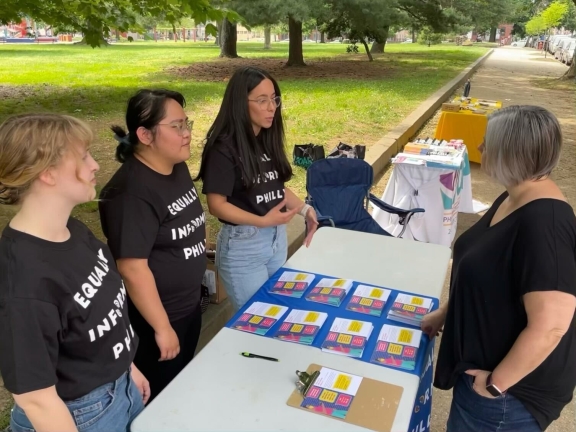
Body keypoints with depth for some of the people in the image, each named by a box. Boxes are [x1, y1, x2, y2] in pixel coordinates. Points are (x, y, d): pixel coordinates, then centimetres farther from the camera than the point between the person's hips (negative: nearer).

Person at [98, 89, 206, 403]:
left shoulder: (178, 168, 1)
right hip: (154, 318, -8)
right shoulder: (132, 192, -28)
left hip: (189, 305, 8)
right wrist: (162, 327, -21)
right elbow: (133, 269, -27)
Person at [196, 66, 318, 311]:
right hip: (242, 244, -7)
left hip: (277, 237, 7)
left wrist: (304, 208, -7)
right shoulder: (224, 149, -18)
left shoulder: (268, 140, 3)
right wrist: (263, 221, -26)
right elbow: (216, 205, -18)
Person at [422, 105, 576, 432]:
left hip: (514, 390, -8)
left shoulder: (542, 222, -31)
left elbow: (549, 327, -32)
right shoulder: (515, 199, 0)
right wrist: (447, 312, 15)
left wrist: (497, 383, -21)